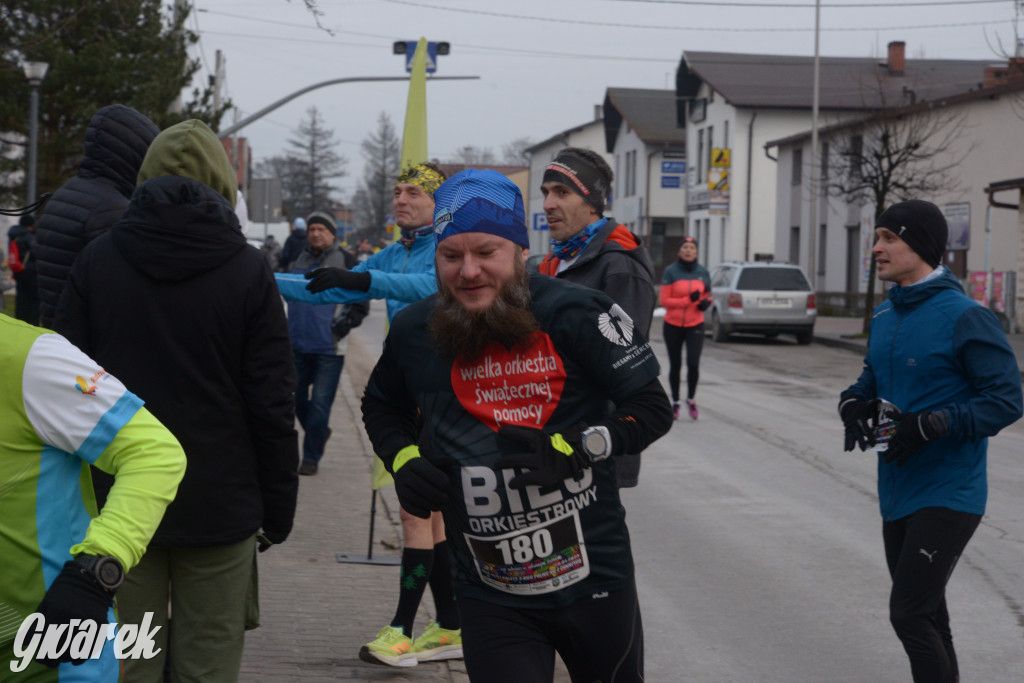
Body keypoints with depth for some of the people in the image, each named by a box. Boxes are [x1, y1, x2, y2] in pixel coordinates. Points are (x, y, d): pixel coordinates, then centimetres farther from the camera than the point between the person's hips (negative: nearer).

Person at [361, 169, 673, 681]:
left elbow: (653, 409, -7)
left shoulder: (576, 315, -13)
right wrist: (403, 459, 0)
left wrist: (572, 449, -22)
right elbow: (380, 405, 20)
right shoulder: (415, 332, -1)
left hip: (594, 579, -1)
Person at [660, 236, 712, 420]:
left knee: (693, 363, -13)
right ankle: (675, 402, 24)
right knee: (675, 365, 8)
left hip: (695, 325, 1)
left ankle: (691, 399, 10)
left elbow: (707, 294, 18)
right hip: (673, 325, -1)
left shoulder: (702, 272, 3)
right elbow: (664, 300, -10)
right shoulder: (670, 272, -6)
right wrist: (688, 299, -20)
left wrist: (706, 301, -6)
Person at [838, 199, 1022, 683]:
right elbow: (873, 379, 20)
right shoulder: (884, 316, 9)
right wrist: (854, 403, -3)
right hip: (896, 492, 8)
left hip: (947, 496, -8)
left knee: (909, 615, -13)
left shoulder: (964, 317, -15)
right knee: (925, 612, 18)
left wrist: (931, 425, -24)